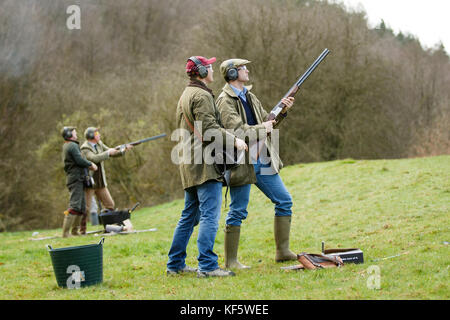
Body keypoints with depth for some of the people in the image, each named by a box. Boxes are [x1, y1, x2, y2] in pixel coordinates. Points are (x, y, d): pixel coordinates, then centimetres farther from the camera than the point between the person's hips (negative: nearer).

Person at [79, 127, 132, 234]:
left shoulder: (100, 144, 9)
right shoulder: (85, 149, -15)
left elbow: (112, 153, 15)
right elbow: (94, 158, -31)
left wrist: (124, 150, 0)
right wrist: (108, 152, -22)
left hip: (100, 182, 8)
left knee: (110, 205, 7)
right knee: (85, 208, -8)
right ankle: (78, 230, -1)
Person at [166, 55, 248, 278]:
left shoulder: (185, 96, 21)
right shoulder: (201, 96, -11)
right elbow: (209, 129, -20)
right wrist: (234, 140, -15)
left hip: (190, 164, 10)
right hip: (204, 164, -10)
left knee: (189, 216, 15)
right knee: (210, 216, -11)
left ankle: (175, 264, 19)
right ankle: (207, 266, -14)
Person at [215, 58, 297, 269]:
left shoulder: (249, 96, 15)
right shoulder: (225, 101, -11)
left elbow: (268, 122, 20)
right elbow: (237, 131, -22)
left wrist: (282, 111, 3)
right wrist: (262, 129, -12)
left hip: (263, 162, 8)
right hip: (241, 163, -8)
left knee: (284, 201, 8)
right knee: (237, 212, -3)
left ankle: (283, 251, 15)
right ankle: (230, 261, 6)